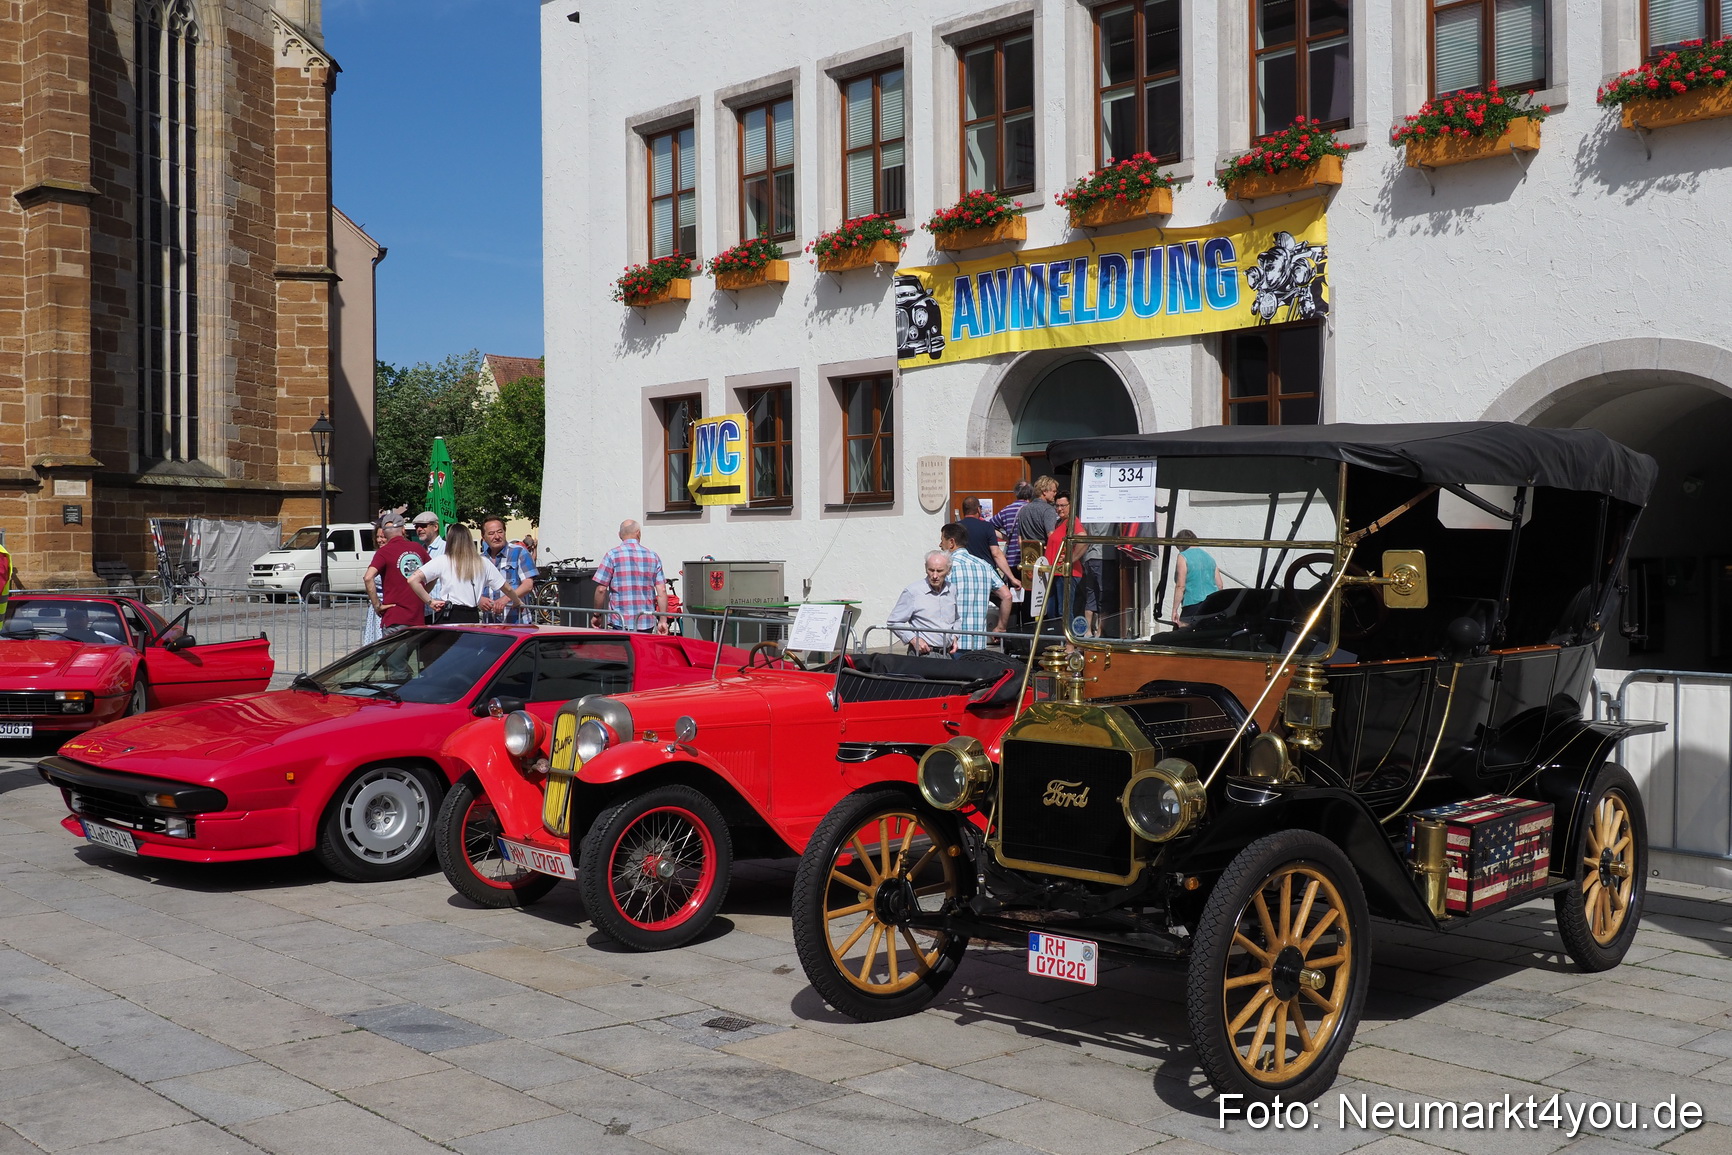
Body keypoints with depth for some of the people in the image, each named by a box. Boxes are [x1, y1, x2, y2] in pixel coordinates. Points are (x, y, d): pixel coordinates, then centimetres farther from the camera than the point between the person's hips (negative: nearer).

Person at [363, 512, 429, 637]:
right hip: (418, 618, 5)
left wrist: (377, 605, -13)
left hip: (395, 620, -5)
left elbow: (368, 578, -22)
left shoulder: (384, 552, -7)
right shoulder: (418, 548, 8)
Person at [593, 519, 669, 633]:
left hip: (621, 623, -3)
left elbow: (601, 589, -4)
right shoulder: (652, 556, 8)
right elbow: (662, 591, 3)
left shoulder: (612, 555, -1)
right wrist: (663, 620, 6)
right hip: (647, 622, 3)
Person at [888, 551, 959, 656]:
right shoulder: (913, 591, -4)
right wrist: (913, 639, -11)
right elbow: (894, 622, -1)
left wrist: (954, 637, 11)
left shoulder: (952, 591, 12)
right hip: (922, 654, -4)